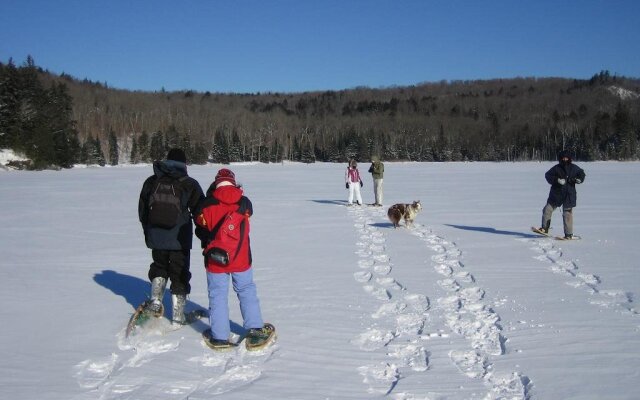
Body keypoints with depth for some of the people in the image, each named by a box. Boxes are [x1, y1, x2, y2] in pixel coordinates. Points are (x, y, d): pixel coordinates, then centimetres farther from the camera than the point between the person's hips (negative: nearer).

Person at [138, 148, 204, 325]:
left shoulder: (151, 182, 3)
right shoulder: (189, 185, -6)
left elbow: (142, 211, 11)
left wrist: (148, 233, 23)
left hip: (156, 239, 3)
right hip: (180, 240, -3)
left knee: (159, 267, 27)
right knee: (179, 274, 10)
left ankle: (156, 302, 12)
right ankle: (177, 317, 12)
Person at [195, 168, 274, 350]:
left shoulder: (208, 205, -10)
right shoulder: (244, 203, -5)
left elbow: (201, 230, 0)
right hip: (241, 258, 1)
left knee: (218, 296, 9)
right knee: (247, 292, 16)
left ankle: (219, 337, 13)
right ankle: (255, 331, 17)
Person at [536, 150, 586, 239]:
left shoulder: (574, 168, 4)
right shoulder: (557, 168, 0)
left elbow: (582, 174, 18)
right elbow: (548, 175, -7)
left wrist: (577, 179, -3)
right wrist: (557, 180, -21)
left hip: (569, 195, -1)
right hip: (556, 194, 1)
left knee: (567, 213, -3)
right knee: (547, 209, -1)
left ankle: (569, 234, 4)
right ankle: (544, 228, 13)